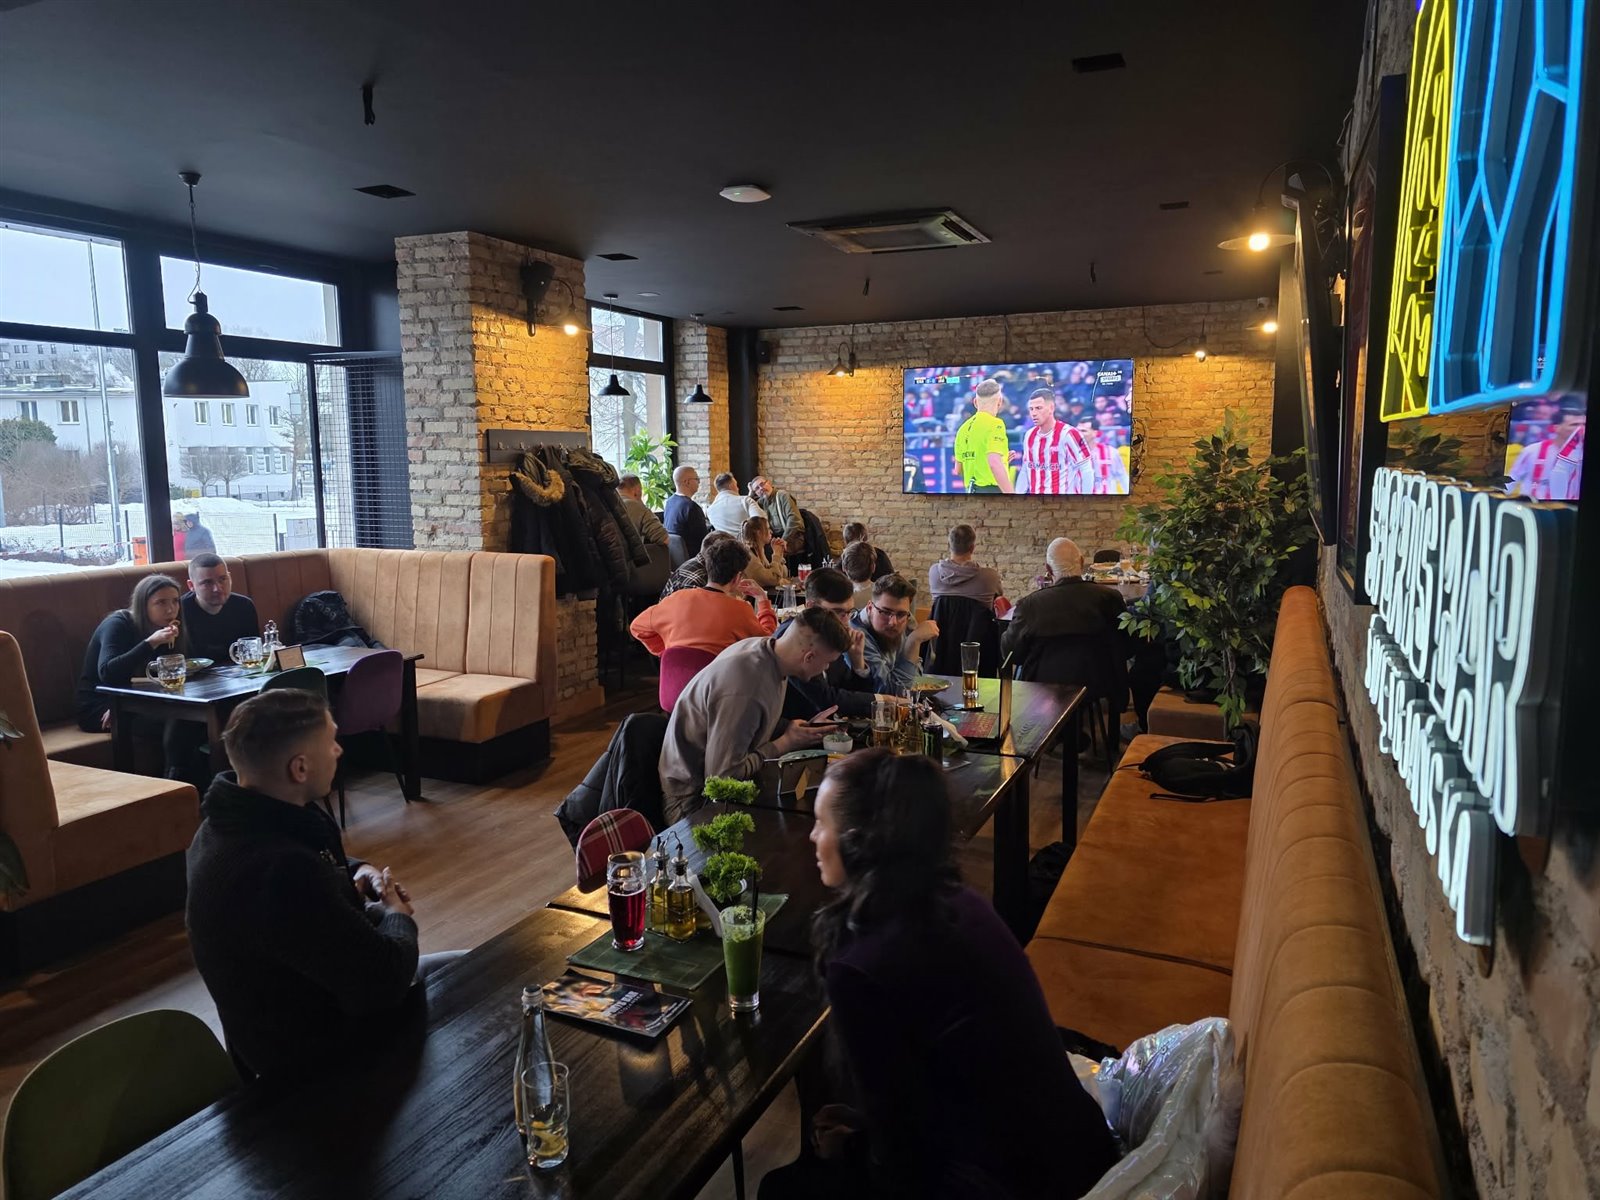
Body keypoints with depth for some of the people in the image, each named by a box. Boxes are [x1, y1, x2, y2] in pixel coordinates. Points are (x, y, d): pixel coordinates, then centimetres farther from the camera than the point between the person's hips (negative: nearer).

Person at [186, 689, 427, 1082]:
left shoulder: (239, 821, -7)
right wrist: (396, 917, -12)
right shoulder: (278, 871, -38)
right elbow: (385, 982, -32)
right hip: (313, 1055, -8)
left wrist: (355, 871, -4)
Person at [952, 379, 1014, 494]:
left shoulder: (964, 428, 13)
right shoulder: (995, 424, -9)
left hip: (971, 489, 8)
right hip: (991, 490, -8)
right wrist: (1011, 494, -25)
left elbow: (958, 468, 20)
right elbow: (994, 463, -23)